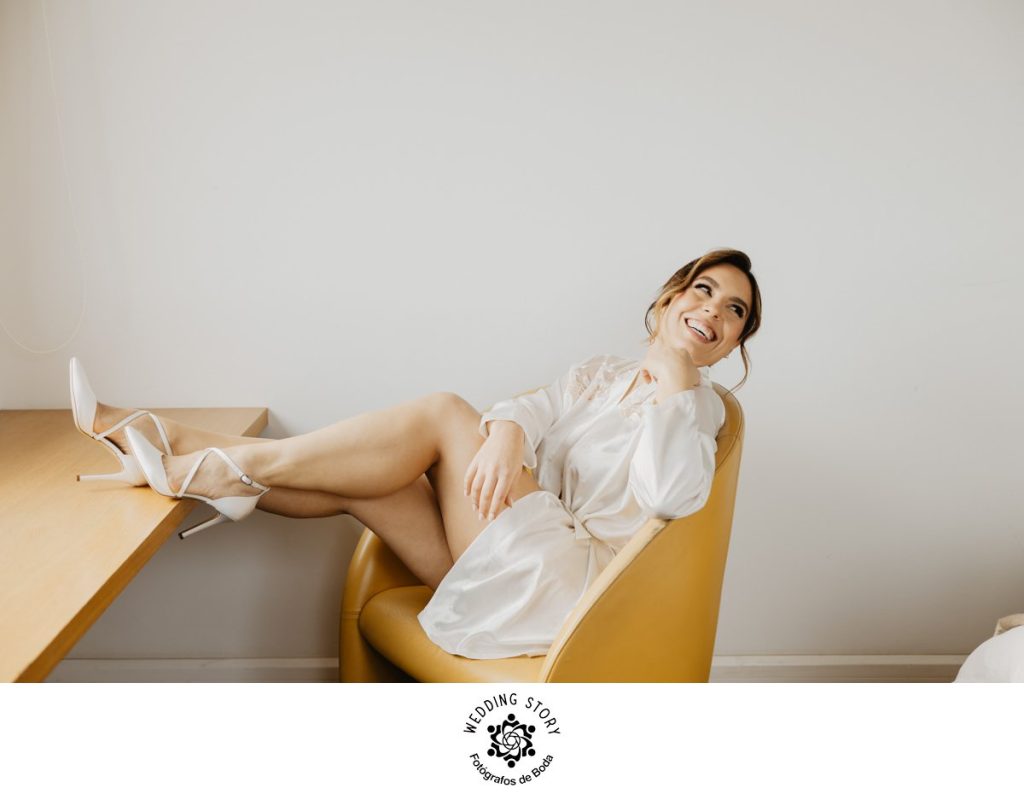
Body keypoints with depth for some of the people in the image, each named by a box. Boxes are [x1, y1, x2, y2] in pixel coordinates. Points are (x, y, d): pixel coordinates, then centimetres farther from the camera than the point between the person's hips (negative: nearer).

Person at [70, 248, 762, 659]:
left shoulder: (696, 404, 3)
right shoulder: (598, 374, 22)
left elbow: (672, 497, -19)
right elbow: (533, 407, 0)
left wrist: (672, 381, -16)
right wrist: (505, 433, -23)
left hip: (566, 580, -6)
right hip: (511, 568, 6)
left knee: (442, 413, -20)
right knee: (348, 481, -10)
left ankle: (224, 469, -14)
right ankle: (161, 440, -3)